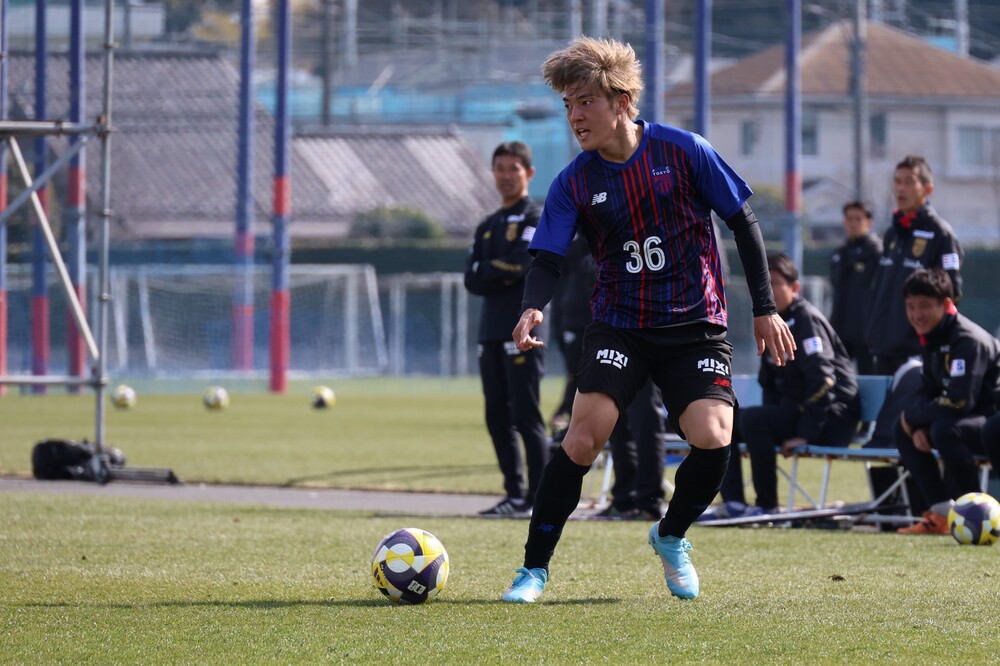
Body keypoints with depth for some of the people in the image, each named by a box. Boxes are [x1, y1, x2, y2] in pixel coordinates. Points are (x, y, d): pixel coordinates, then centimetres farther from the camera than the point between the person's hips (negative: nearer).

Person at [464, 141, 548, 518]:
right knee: (497, 417, 8)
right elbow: (472, 280, 9)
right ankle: (514, 493, 14)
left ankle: (538, 498, -9)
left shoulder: (535, 219, -2)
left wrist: (489, 269, -3)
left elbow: (521, 264, -17)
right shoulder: (488, 227, 19)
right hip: (491, 331, 8)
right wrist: (502, 274, -7)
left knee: (526, 416, -10)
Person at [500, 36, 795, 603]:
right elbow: (549, 259, -6)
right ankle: (535, 567, -10)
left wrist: (766, 309, 0)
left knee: (712, 437, -20)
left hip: (697, 326, -1)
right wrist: (533, 308, -29)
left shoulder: (683, 152, -9)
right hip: (619, 326, 1)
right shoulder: (575, 183, -4)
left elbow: (744, 222, -1)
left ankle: (672, 537, 12)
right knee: (586, 431, -20)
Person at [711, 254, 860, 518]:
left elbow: (822, 380, -23)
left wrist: (805, 434, -25)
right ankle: (733, 503, -5)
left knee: (751, 420, -28)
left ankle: (767, 505, -20)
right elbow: (769, 382, 21)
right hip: (794, 408, 10)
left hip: (832, 417, -10)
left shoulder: (806, 320, -15)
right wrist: (771, 431, 8)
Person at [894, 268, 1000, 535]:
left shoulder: (968, 340, -23)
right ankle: (941, 514, 1)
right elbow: (928, 391, 13)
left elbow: (958, 402, -30)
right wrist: (918, 425, -7)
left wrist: (912, 415, -16)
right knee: (902, 431, 7)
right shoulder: (932, 338, 6)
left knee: (945, 429, -34)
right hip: (976, 422, 10)